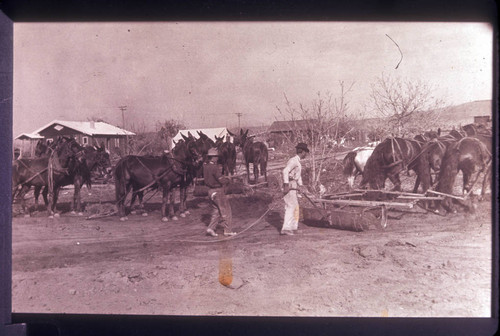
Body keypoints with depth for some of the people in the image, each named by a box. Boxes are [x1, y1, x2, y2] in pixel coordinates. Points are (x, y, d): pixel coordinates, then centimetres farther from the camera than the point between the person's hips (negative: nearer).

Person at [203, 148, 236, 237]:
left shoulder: (205, 166, 2)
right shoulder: (215, 168, -23)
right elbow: (222, 181, -22)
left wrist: (223, 178, 5)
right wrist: (227, 180, 0)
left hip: (211, 191, 8)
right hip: (218, 191, -8)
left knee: (217, 211, 19)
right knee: (226, 211, 7)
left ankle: (211, 228, 13)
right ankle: (228, 230, 15)